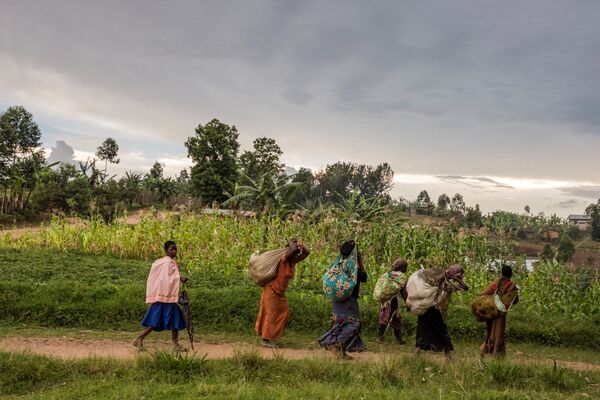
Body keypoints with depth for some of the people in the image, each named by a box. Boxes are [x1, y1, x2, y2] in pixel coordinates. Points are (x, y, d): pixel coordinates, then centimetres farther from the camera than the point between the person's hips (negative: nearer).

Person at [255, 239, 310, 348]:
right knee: (271, 314, -6)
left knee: (284, 313, 9)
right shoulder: (284, 259, -19)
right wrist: (291, 242, -16)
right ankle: (266, 340, 0)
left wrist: (299, 244, -6)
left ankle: (271, 335, 20)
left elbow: (306, 253, 6)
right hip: (271, 290, -8)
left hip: (280, 293, 8)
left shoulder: (292, 261, 3)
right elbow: (294, 249, -36)